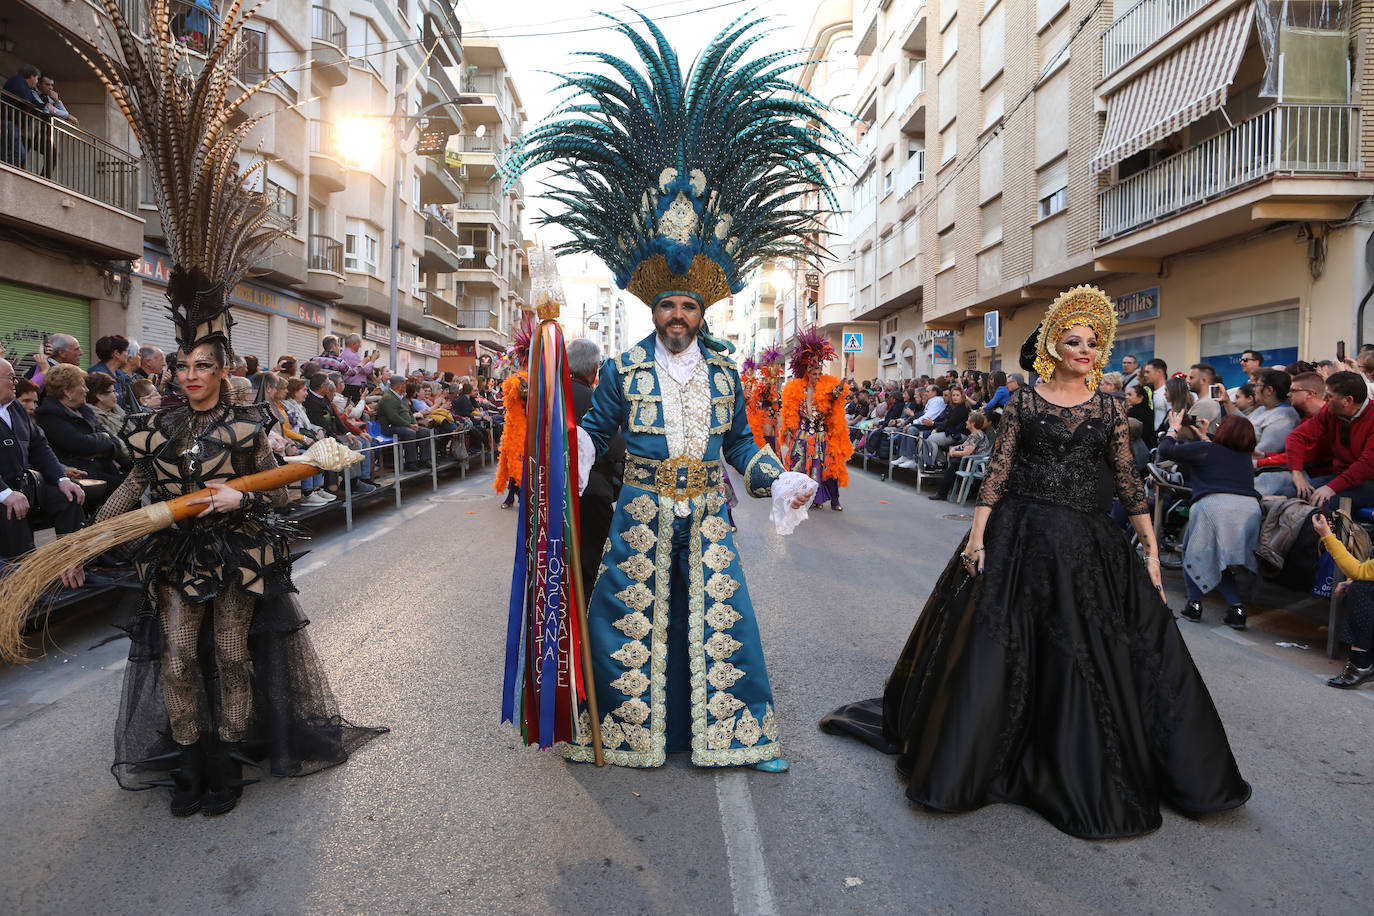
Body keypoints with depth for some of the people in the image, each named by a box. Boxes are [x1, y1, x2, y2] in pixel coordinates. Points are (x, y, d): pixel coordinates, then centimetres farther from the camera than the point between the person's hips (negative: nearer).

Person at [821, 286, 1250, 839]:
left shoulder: (1109, 409, 8)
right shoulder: (1024, 401, 1)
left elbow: (1128, 482, 8)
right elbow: (997, 472, -3)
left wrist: (1151, 552, 3)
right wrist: (977, 535, -11)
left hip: (1089, 543, 2)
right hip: (1021, 534, -2)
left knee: (1090, 655, 5)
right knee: (996, 644, 2)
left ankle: (1082, 773, 24)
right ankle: (969, 755, 20)